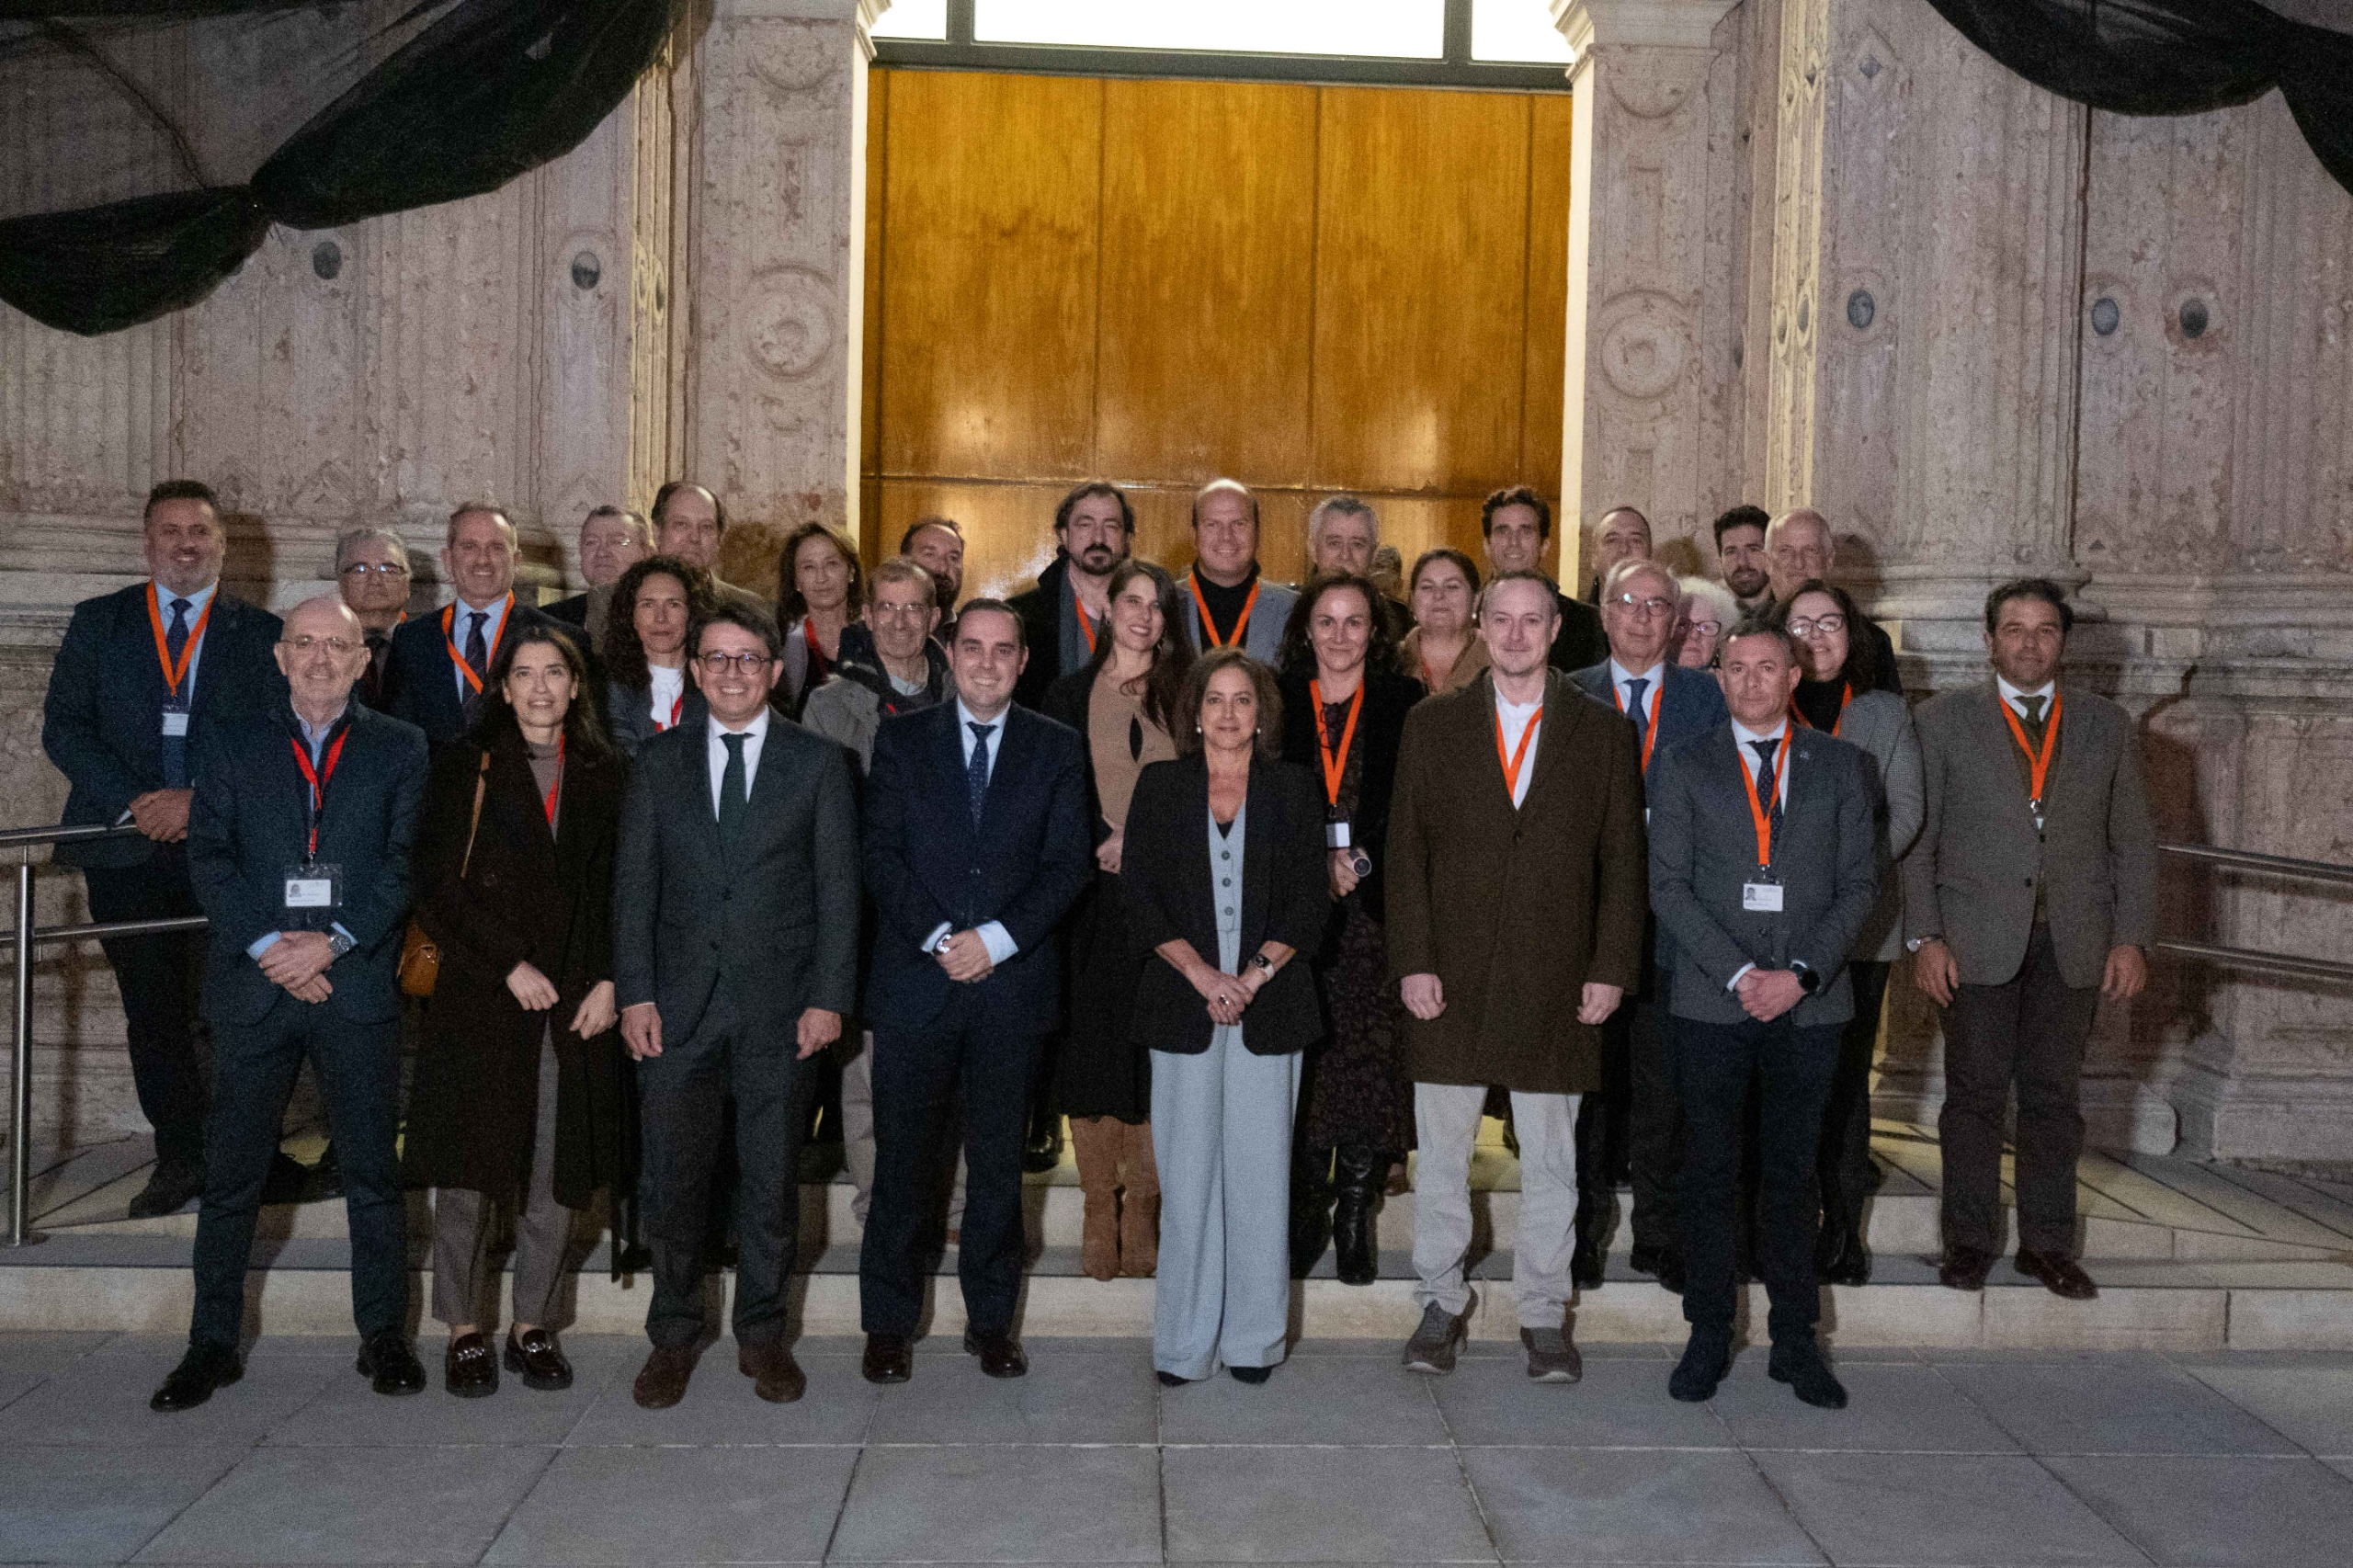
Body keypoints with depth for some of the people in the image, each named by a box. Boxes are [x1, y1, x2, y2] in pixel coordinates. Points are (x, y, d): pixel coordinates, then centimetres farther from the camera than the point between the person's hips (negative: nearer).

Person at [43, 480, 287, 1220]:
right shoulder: (98, 623, 10)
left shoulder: (260, 632, 7)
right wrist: (133, 801, -10)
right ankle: (179, 1157, 17)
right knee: (152, 1014, 6)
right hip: (127, 850, 2)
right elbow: (64, 726, 3)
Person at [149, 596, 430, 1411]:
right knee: (231, 1174, 6)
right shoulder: (228, 739, 9)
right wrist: (269, 945, -12)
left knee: (373, 1170, 5)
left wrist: (332, 941, -13)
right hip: (253, 979, 1)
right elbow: (209, 856, 1)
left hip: (358, 981, 0)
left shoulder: (399, 747, 8)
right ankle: (212, 1343, 18)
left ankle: (384, 1335, 17)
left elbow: (403, 861, -1)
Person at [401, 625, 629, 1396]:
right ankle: (466, 1331, 16)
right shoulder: (464, 768, 3)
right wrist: (510, 966, -10)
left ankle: (533, 1326, 18)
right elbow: (438, 889, -3)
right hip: (481, 1000, -2)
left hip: (577, 1007, 2)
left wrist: (609, 980, -3)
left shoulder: (604, 776, 11)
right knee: (468, 1171, 2)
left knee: (558, 1173, 5)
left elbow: (622, 890, 10)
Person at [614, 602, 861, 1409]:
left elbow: (837, 888, 1)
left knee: (772, 1177, 7)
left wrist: (829, 998, -6)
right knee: (673, 1177, 4)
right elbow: (634, 883, 6)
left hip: (778, 1004, -1)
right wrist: (635, 994, -2)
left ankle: (762, 1333, 22)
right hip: (679, 1002, 1)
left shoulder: (818, 762, 4)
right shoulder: (658, 761, 9)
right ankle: (674, 1334, 21)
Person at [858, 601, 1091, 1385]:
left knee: (999, 1161, 8)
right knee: (903, 1159, 3)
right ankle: (890, 1322, 16)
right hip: (916, 983, 0)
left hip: (1013, 983, 0)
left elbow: (1068, 864, 0)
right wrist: (938, 938, -12)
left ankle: (991, 1318, 21)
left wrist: (995, 939, -12)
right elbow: (881, 854, 1)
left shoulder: (1057, 748, 8)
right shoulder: (900, 741, 8)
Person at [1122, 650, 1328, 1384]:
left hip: (1270, 1006, 0)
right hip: (1182, 1006, 0)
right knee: (1186, 1175, 1)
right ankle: (1184, 1343, 10)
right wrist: (1202, 974, -10)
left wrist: (1254, 974, -10)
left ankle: (1252, 1341, 13)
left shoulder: (1293, 788, 9)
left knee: (1260, 1172, 2)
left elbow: (1310, 901, 3)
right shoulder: (1160, 786, 8)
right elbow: (1141, 896, 2)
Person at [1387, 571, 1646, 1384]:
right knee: (1441, 1149, 8)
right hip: (1452, 975, 0)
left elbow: (1622, 859, 5)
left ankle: (1543, 1313, 22)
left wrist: (1611, 968, -3)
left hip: (1556, 978, 0)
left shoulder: (1603, 731, 6)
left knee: (1550, 1158, 8)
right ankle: (1441, 1301, 23)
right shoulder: (1433, 723, 5)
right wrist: (1413, 961, -5)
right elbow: (1407, 850, 3)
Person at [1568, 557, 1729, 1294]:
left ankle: (1659, 1233, 18)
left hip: (1672, 921, 0)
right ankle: (1586, 1226, 19)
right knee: (1588, 1078, 6)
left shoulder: (1706, 697, 7)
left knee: (1661, 1083, 5)